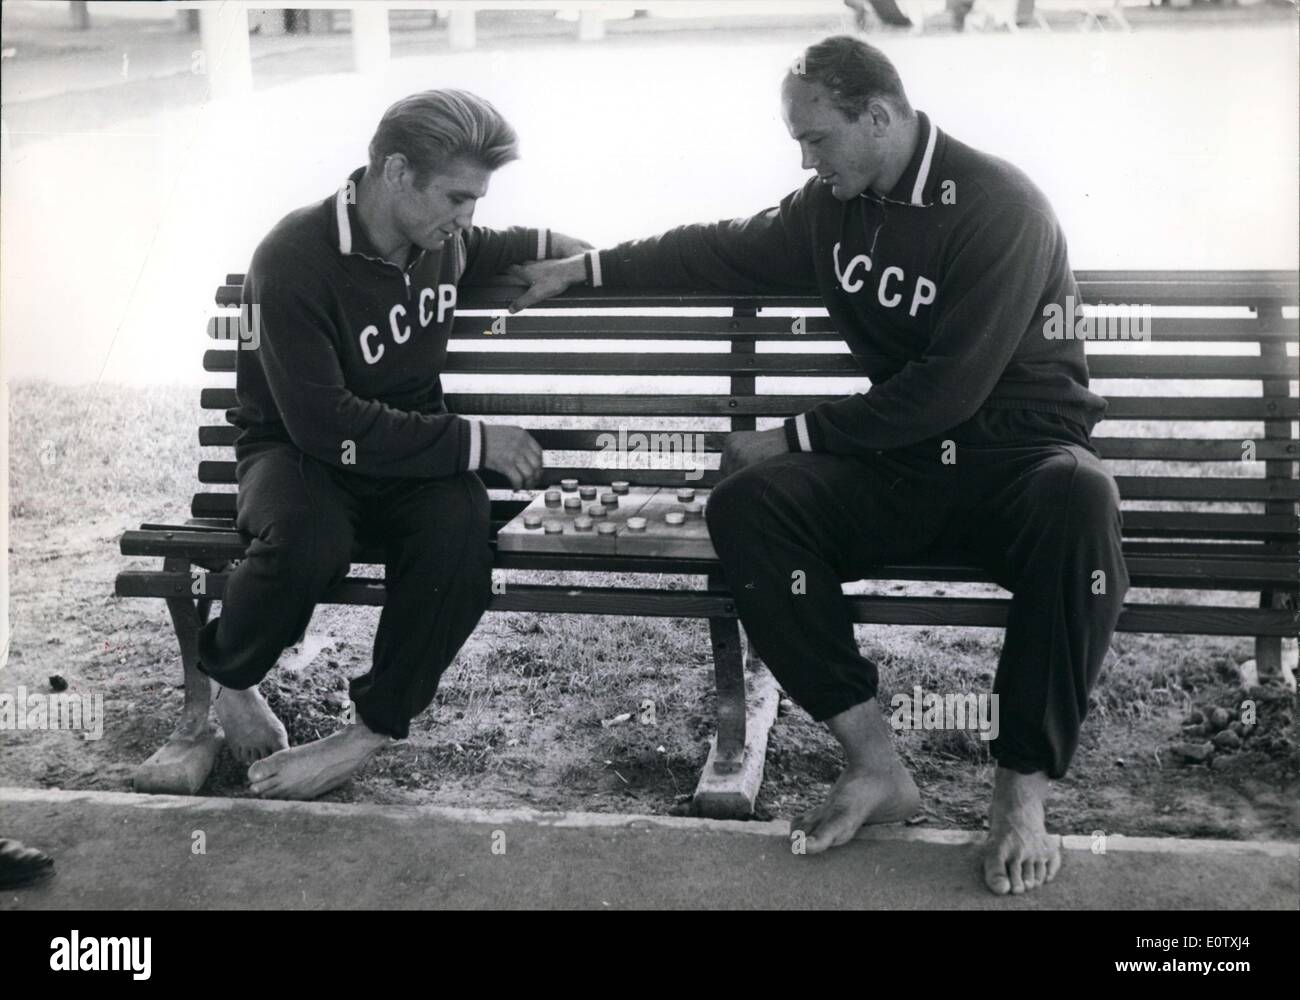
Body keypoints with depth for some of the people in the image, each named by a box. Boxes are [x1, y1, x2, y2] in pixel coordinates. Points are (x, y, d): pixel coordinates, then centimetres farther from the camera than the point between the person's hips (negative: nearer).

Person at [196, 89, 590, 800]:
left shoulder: (439, 236, 2)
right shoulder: (295, 261, -22)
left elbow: (483, 251, 32)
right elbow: (324, 423, -28)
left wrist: (550, 247, 12)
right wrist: (474, 441, -26)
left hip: (409, 446, 5)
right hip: (297, 450, -5)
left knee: (460, 524, -30)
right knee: (309, 539, -39)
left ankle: (375, 727, -15)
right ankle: (231, 679, -7)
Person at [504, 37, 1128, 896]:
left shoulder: (998, 206, -16)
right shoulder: (835, 205, 5)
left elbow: (951, 387, -22)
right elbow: (724, 253, 22)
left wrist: (795, 437, -17)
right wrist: (587, 268, 21)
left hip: (1019, 449, -5)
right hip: (907, 460, 6)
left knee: (1078, 501, -41)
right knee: (747, 504, -21)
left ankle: (1023, 791, -28)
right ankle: (877, 764, -20)